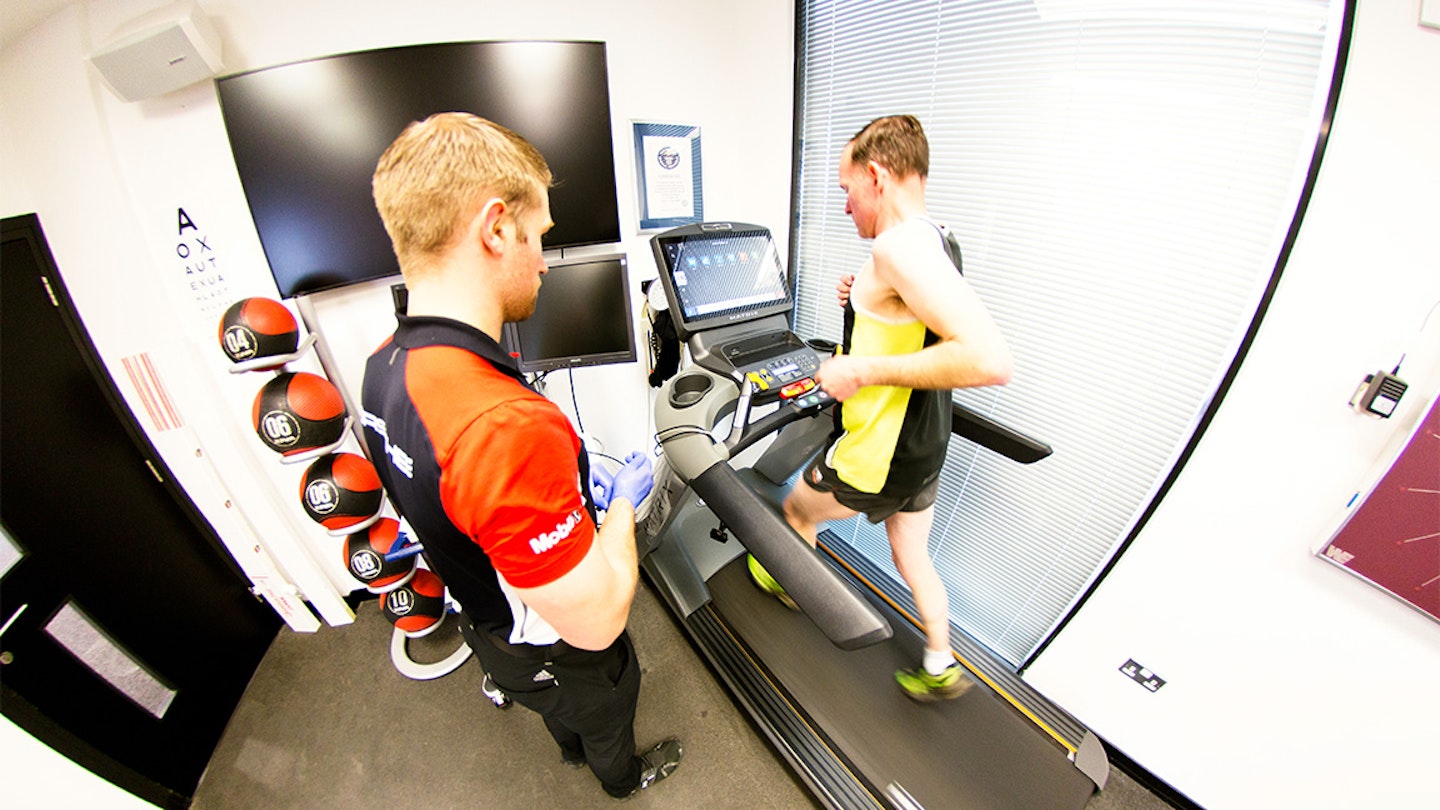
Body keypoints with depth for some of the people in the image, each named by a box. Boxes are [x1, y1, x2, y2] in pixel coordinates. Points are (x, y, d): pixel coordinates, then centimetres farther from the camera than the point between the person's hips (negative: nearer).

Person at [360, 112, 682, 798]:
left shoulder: (384, 366, -14)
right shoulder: (507, 427, -46)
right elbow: (595, 622, -35)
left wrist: (573, 483, -1)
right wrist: (622, 500, -19)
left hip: (487, 622, 7)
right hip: (557, 652, -6)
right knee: (606, 715, 30)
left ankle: (572, 746, 70)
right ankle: (622, 776, 62)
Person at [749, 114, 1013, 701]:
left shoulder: (898, 246, -27)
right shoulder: (939, 242, 4)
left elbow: (990, 360, -36)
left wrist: (863, 371, -29)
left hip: (878, 459, -8)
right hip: (923, 450, 8)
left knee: (795, 509, 21)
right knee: (912, 557, 26)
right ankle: (941, 669, 45)